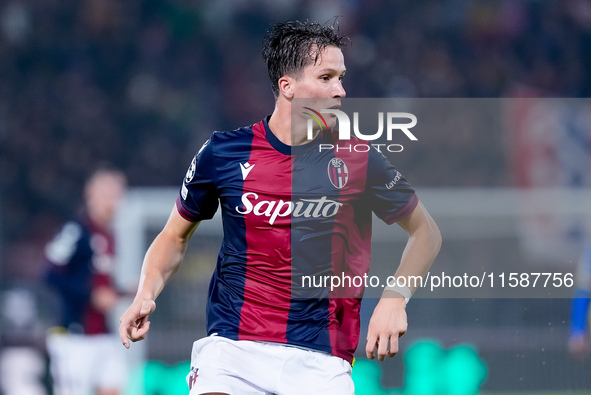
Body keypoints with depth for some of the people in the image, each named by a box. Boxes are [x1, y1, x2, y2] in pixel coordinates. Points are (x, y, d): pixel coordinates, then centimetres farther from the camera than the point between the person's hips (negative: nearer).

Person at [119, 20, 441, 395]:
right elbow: (175, 237, 16)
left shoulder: (358, 159, 1)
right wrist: (146, 296, -2)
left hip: (321, 358, 1)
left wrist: (395, 297, -4)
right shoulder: (224, 152, 2)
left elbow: (426, 231, 12)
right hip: (232, 346, -1)